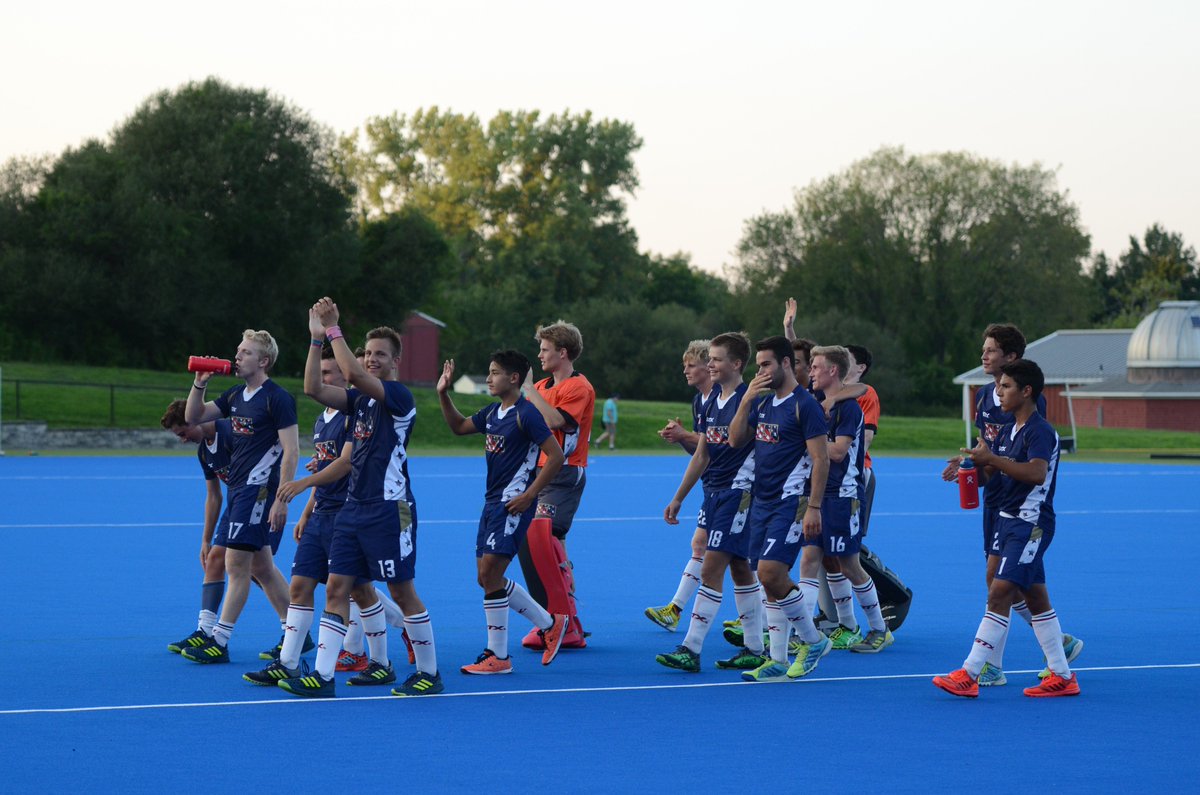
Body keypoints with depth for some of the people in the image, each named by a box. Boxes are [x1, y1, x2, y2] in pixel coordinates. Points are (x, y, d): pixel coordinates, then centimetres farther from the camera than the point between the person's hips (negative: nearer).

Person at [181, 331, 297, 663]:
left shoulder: (278, 399, -12)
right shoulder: (235, 395, 13)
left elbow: (291, 451, -16)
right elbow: (193, 417, 18)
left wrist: (281, 499, -21)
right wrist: (200, 384, 1)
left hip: (259, 489, -9)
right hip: (238, 488, 9)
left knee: (237, 564, -7)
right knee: (261, 567, 12)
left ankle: (219, 642, -3)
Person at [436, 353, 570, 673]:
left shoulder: (526, 414, -13)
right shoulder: (492, 412, 12)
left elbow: (556, 456, -17)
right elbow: (459, 427, 29)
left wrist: (529, 495, -18)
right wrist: (443, 393, 15)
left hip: (513, 504, -9)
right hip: (492, 502, 9)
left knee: (490, 574, -12)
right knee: (487, 578, 10)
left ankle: (498, 656, -3)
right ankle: (549, 624, 24)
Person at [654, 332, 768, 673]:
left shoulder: (750, 399, -12)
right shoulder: (712, 402, 13)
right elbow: (702, 456, 19)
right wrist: (678, 499, 20)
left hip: (738, 492, -8)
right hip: (713, 493, 8)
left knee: (711, 570, -10)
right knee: (740, 569, 11)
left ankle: (691, 650, -9)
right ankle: (755, 649, 17)